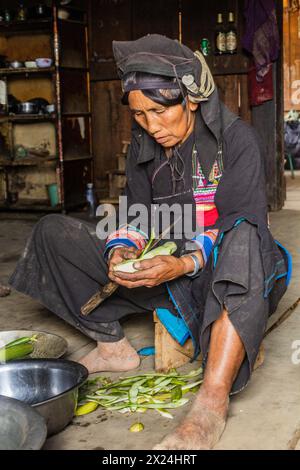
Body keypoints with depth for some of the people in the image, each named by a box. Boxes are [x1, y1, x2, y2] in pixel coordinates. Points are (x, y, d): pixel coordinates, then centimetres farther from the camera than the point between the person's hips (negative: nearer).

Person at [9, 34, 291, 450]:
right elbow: (137, 216, 6)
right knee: (53, 232, -1)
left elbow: (242, 226, -18)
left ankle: (213, 400, -48)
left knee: (244, 241, -43)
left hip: (225, 273, -5)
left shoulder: (237, 140, -11)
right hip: (165, 268, 6)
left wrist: (186, 264, -35)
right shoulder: (143, 147, 5)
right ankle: (113, 346, -3)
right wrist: (122, 251, -18)